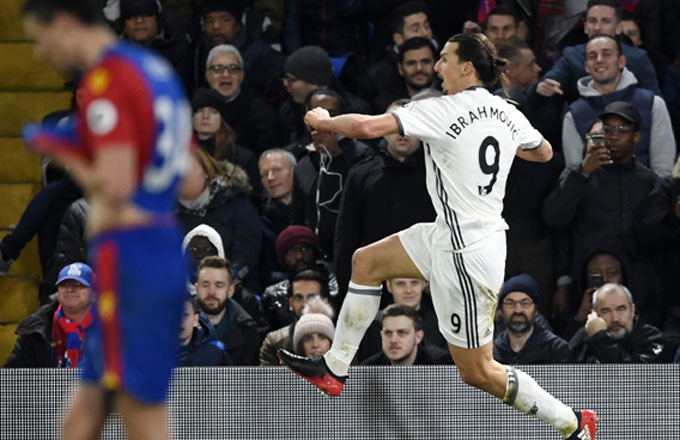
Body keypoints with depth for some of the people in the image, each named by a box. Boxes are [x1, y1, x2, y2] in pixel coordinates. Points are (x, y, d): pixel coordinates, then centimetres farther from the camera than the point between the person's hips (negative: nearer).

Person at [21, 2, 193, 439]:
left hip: (129, 253, -10)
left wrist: (62, 152, -5)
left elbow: (115, 188, -22)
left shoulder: (106, 80, -13)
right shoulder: (158, 70, 16)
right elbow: (190, 184, 19)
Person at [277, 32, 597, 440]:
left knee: (478, 372, 2)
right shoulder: (508, 114, 1)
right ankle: (334, 368, 24)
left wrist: (323, 120, -5)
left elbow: (368, 127, -25)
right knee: (366, 261, 16)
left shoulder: (442, 113, -20)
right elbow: (544, 152, 21)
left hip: (467, 255, -9)